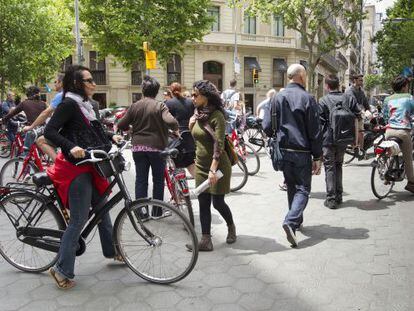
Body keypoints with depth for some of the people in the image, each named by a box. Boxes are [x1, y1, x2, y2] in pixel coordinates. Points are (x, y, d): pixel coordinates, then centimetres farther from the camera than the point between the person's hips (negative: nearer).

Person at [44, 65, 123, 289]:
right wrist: (71, 147, -34)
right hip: (76, 168, -9)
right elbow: (49, 131, -22)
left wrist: (111, 137, 10)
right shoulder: (69, 104, -14)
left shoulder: (84, 104, 13)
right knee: (79, 219, -5)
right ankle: (62, 270, 7)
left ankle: (111, 251, 36)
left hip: (90, 166, 9)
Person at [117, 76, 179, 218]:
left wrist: (132, 129, 21)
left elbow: (121, 125, 2)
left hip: (138, 147, 3)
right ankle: (157, 211, 16)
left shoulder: (135, 106, 2)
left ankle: (140, 211, 10)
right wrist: (176, 129, -4)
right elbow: (170, 121, -24)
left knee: (140, 179, 9)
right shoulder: (160, 106, -9)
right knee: (158, 179, 10)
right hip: (156, 146, -3)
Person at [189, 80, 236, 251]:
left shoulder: (217, 116, -16)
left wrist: (213, 169, -30)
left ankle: (231, 226, 31)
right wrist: (191, 125, 3)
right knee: (203, 203, 5)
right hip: (200, 165, 7)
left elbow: (219, 144, -24)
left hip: (217, 166, -7)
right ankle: (205, 240, 10)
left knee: (218, 202, 2)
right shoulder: (198, 114, 7)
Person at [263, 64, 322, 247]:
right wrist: (317, 157, -4)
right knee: (303, 189, 2)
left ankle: (297, 220, 30)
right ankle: (291, 221, -16)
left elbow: (267, 127, 2)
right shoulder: (307, 98, -9)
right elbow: (315, 131, -9)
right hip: (302, 151, -4)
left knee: (291, 187, 19)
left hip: (283, 150, 5)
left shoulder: (277, 98, 3)